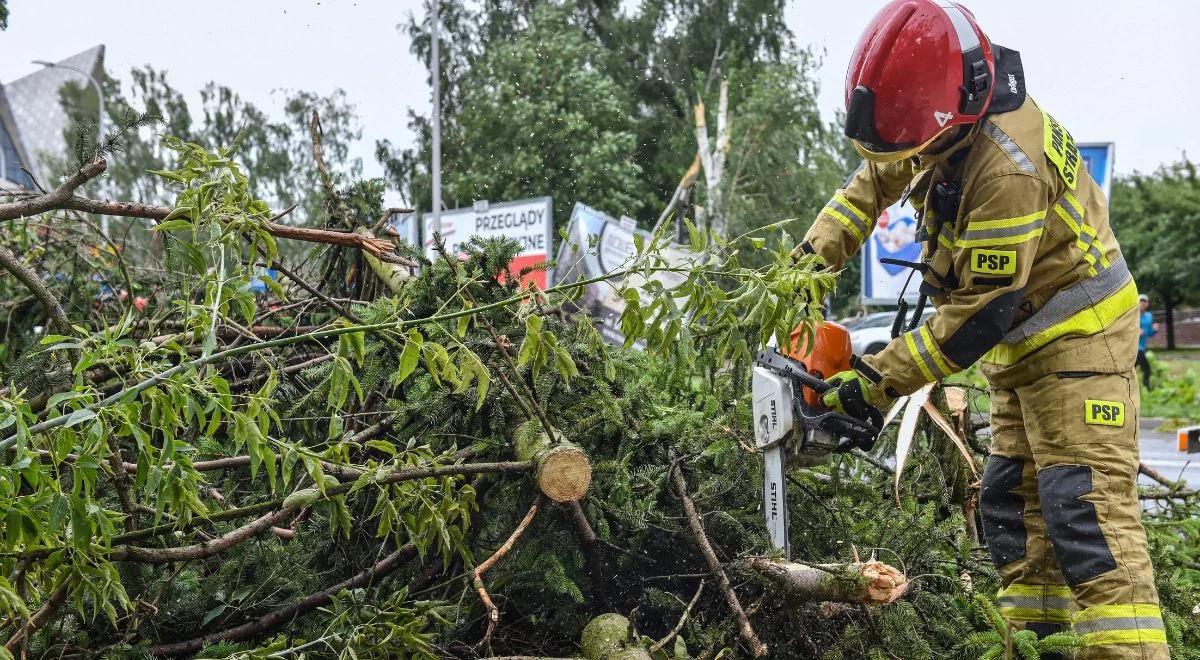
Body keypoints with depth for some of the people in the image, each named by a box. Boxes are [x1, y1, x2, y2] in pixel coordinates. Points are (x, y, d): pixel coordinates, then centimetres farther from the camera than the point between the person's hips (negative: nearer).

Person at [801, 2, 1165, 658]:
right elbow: (871, 182, 11)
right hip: (1022, 340, 9)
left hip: (1078, 334, -9)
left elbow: (979, 314, -28)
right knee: (1011, 499, 10)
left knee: (1084, 503, -17)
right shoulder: (949, 121, -4)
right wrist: (812, 258, -4)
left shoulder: (1006, 164, -31)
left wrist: (876, 381, -24)